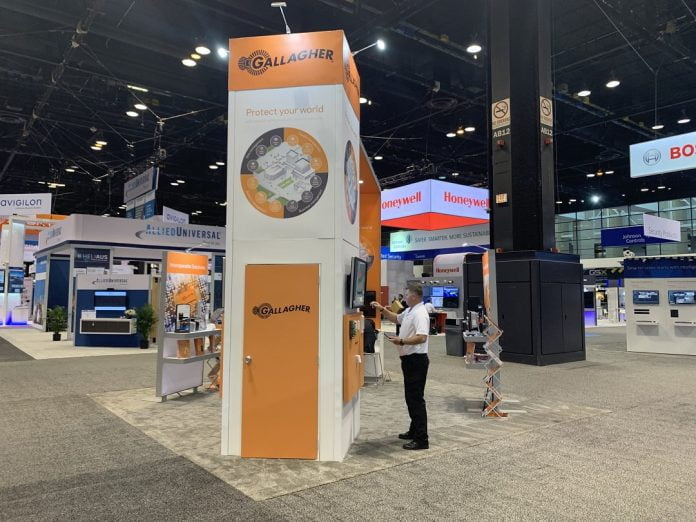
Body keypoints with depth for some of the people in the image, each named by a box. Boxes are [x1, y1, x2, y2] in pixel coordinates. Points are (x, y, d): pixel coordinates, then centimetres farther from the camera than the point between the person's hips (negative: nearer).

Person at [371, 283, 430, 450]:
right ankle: (414, 431, 29)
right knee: (411, 397, 18)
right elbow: (396, 318, 31)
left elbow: (422, 337, -30)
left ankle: (421, 439, -3)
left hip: (416, 360, -11)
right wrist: (382, 309, 19)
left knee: (416, 399, -8)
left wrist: (401, 341, -24)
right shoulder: (409, 311, 13)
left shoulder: (420, 314, -19)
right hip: (409, 359, 11)